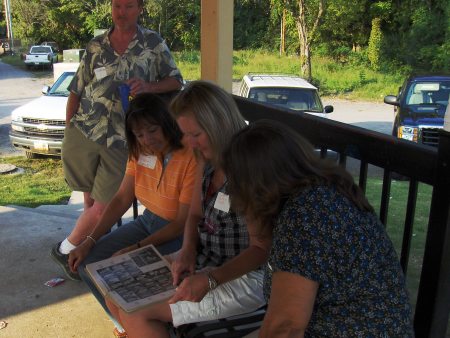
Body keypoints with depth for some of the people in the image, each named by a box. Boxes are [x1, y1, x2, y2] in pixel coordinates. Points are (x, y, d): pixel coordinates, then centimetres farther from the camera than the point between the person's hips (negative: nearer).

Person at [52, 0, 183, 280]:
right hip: (84, 132, 1)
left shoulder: (153, 43, 5)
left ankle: (67, 249, 23)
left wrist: (148, 86, -14)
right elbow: (76, 92, 12)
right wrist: (68, 130, 7)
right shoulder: (96, 46, 9)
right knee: (91, 199, 10)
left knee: (105, 205, 0)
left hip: (123, 140, -1)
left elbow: (176, 81, 5)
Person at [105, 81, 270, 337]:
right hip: (203, 259, 8)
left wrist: (210, 279, -28)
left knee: (136, 314, -15)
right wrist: (187, 250, -7)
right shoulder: (208, 159, 1)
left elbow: (261, 249, -20)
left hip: (243, 275, -8)